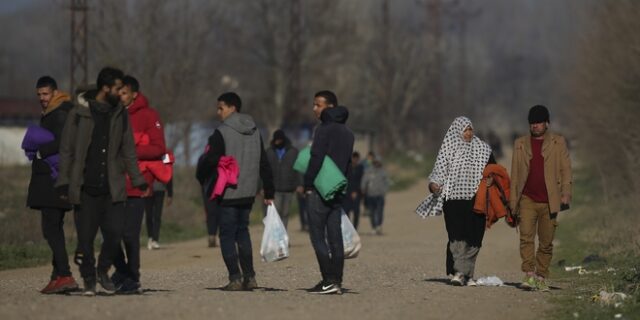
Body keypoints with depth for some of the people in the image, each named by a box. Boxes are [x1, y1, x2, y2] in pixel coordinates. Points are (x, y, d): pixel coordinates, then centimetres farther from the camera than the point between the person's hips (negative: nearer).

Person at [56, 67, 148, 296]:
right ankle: (89, 279, 16)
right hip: (86, 188, -2)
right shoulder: (79, 114, -1)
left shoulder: (120, 114, 9)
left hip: (112, 188, 2)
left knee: (115, 232, -6)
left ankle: (103, 270, 17)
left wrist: (137, 179, 9)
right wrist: (63, 181, -5)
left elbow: (128, 150, 14)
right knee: (86, 237, 0)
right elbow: (66, 150, 1)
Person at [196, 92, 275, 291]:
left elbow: (209, 160, -15)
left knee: (227, 235, 0)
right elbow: (264, 164, 13)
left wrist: (201, 176, 6)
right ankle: (249, 277, 13)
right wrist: (269, 192, 16)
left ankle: (235, 278, -7)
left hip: (227, 193, -7)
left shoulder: (221, 133, -12)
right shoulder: (255, 133, 11)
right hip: (248, 192, 7)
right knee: (243, 232, 17)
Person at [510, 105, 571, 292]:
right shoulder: (520, 144, 14)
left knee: (546, 242, 2)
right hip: (527, 200, 1)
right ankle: (529, 275, -20)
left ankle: (541, 278, 11)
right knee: (526, 236, -16)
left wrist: (566, 194, -7)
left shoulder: (558, 143, 9)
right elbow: (515, 175, 15)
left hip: (549, 202, -1)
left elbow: (566, 169, 5)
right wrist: (513, 202, 10)